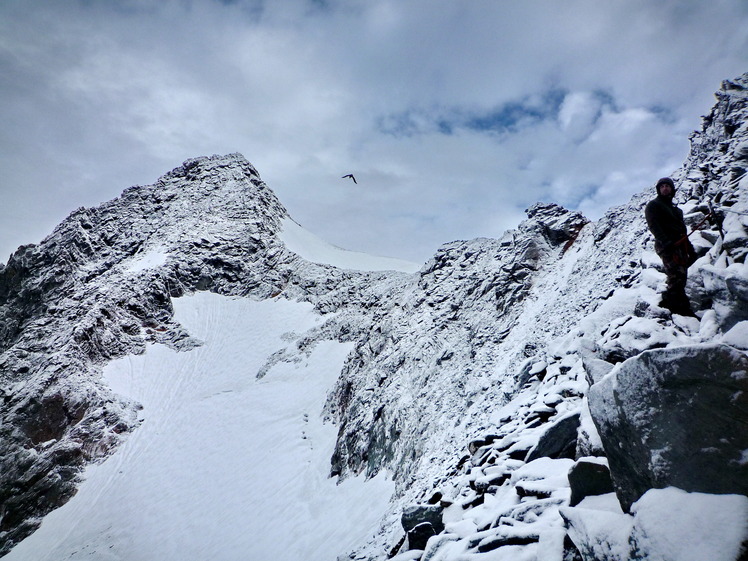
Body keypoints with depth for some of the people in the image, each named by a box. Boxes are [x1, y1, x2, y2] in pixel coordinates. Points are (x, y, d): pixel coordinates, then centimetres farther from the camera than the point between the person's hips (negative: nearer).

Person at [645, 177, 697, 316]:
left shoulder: (675, 208, 31)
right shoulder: (653, 205, 7)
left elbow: (682, 228, 29)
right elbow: (653, 225, -9)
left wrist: (690, 248, 18)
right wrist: (665, 241, -23)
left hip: (680, 245, 8)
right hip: (667, 246, -8)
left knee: (681, 277, 0)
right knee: (677, 276, -19)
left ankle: (669, 302, 0)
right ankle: (681, 307, -23)